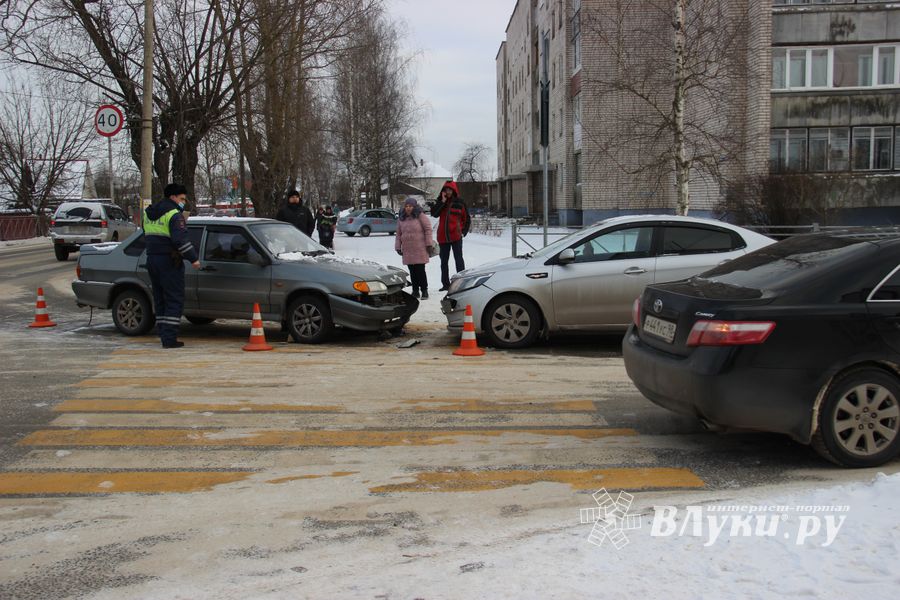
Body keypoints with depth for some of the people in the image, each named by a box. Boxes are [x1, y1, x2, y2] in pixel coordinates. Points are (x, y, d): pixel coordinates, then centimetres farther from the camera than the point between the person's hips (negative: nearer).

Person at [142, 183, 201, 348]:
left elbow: (146, 234, 24)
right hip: (169, 261, -8)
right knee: (174, 300, -5)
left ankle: (163, 335, 13)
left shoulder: (148, 213, 16)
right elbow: (180, 239, -21)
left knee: (160, 299, 13)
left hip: (151, 259, 8)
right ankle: (169, 338, -9)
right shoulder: (174, 214, -12)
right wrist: (193, 258, -18)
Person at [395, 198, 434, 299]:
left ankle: (424, 290, 3)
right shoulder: (402, 219, 12)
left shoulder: (421, 216, -3)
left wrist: (429, 244, -9)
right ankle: (415, 291, 14)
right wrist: (398, 247, 10)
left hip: (420, 249, -4)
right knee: (412, 271, 6)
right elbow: (398, 234, 15)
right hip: (407, 250, 4)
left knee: (420, 270, -6)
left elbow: (428, 230, -5)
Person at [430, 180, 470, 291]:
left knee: (458, 259, -2)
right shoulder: (440, 202, 7)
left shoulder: (459, 202, 0)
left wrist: (463, 232, -4)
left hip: (456, 236, -4)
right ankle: (445, 284, 18)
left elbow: (467, 219, 4)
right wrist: (442, 202, -14)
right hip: (443, 236, 4)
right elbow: (434, 213, -9)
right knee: (444, 260, 10)